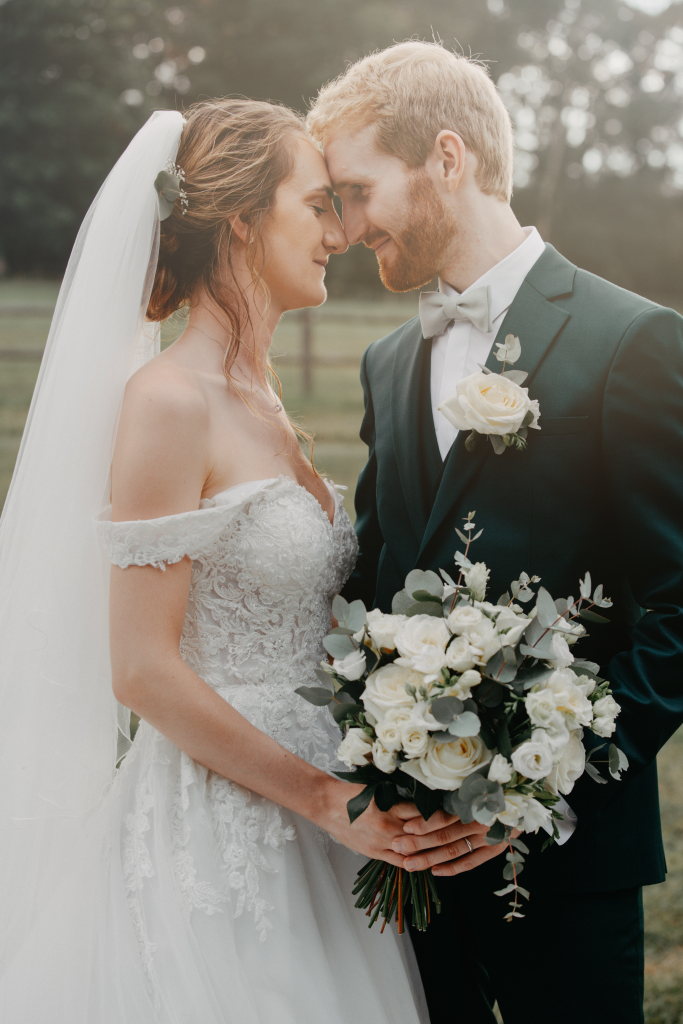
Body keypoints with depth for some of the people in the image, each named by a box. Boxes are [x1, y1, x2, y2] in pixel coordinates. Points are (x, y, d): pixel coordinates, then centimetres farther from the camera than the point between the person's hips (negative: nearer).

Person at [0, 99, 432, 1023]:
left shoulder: (257, 400, 9)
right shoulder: (169, 400, -16)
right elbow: (145, 670, -19)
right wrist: (326, 798, -16)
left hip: (300, 829, 8)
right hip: (215, 834, -8)